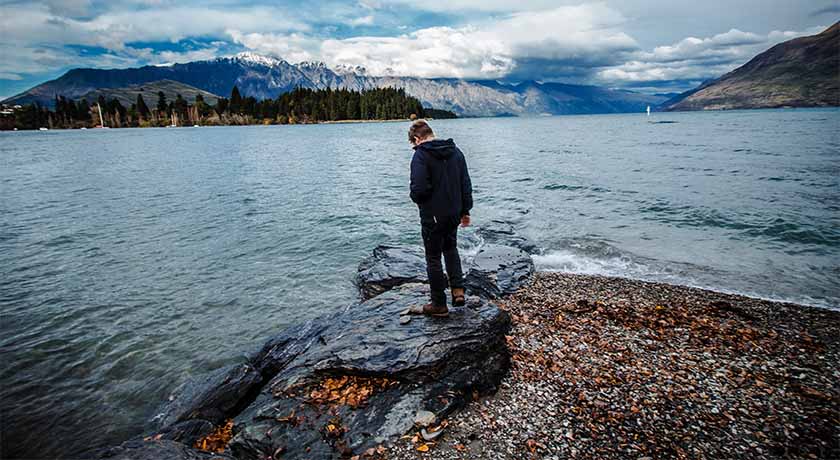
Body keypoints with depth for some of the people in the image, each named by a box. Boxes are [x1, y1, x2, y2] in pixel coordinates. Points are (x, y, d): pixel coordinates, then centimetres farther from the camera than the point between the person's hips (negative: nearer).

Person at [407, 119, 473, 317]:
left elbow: (419, 189, -25)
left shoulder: (421, 155, -16)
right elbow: (466, 184, 8)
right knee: (450, 248, 28)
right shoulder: (455, 151, 6)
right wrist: (466, 210, 15)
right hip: (454, 212, 7)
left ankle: (439, 305, 18)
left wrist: (416, 198, -2)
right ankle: (458, 290, 20)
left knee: (433, 258, 8)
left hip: (433, 216, -6)